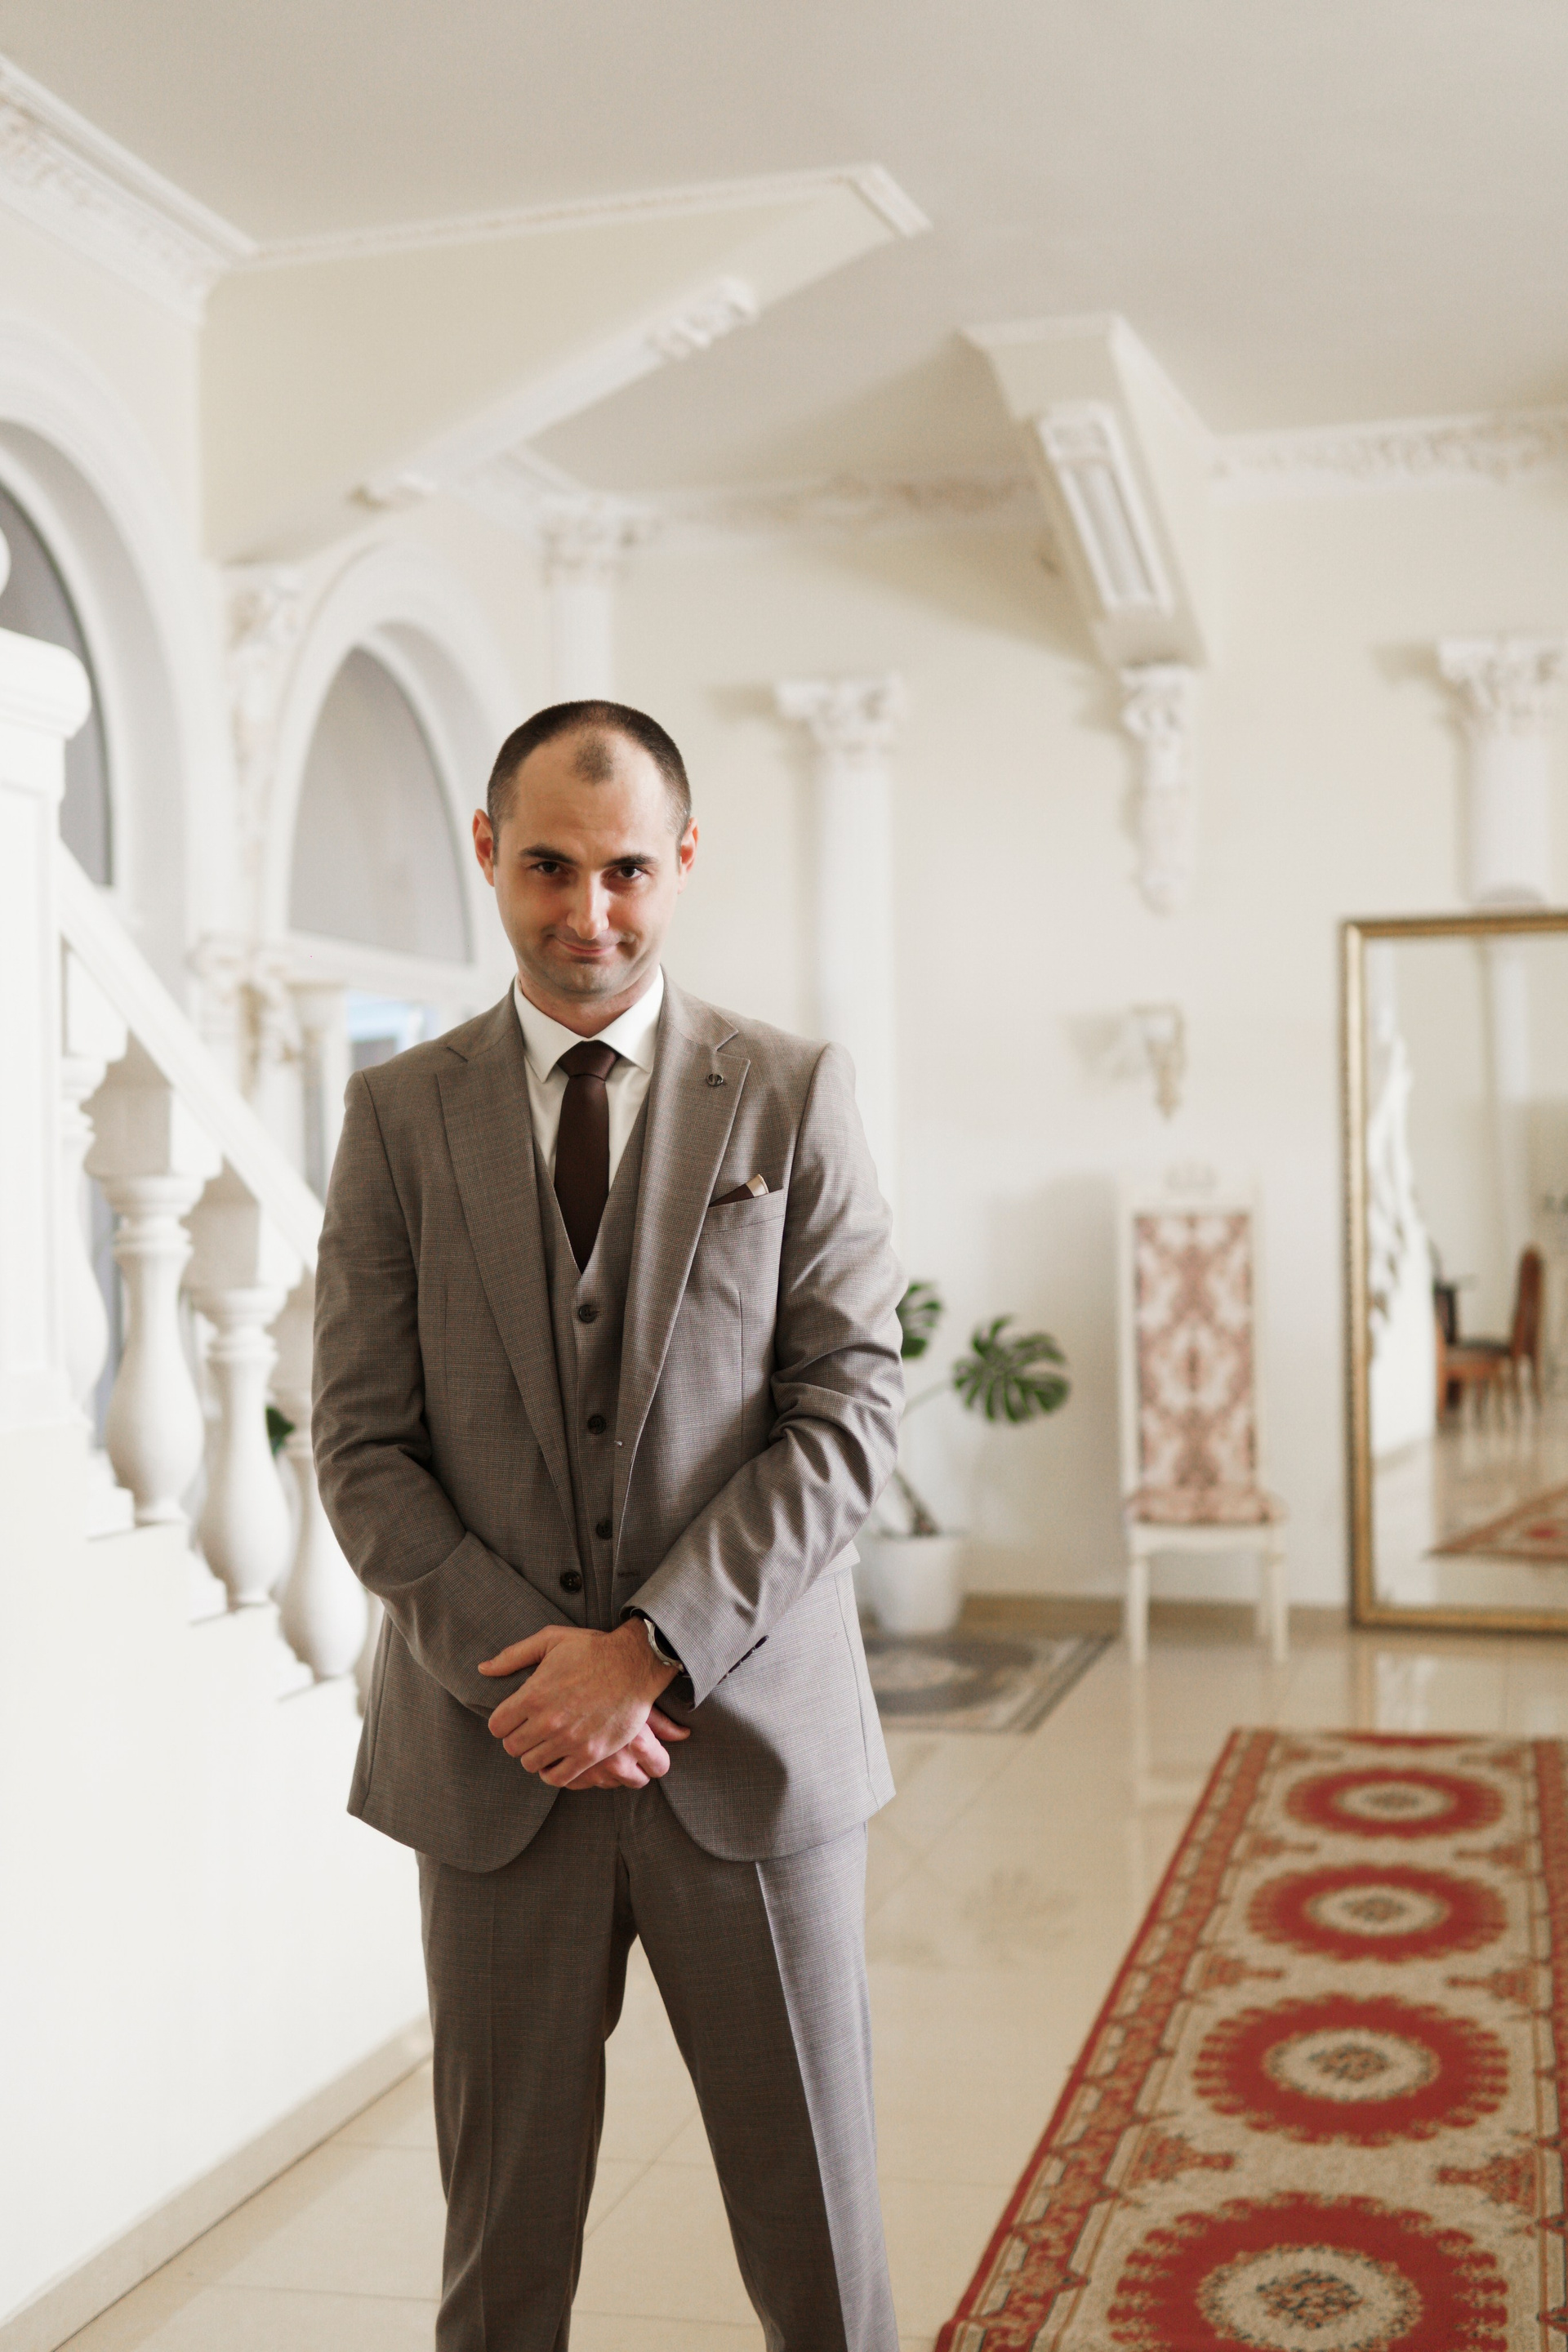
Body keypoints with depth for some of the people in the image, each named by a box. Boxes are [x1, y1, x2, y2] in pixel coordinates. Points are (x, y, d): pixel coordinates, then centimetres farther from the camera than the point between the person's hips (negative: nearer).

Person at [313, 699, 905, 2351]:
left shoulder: (793, 1097, 1)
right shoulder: (398, 1115, 4)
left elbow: (851, 1410, -5)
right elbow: (363, 1448, 1)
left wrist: (656, 1649, -14)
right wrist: (521, 1667, -11)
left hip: (749, 1738, -1)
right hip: (494, 1758, 1)